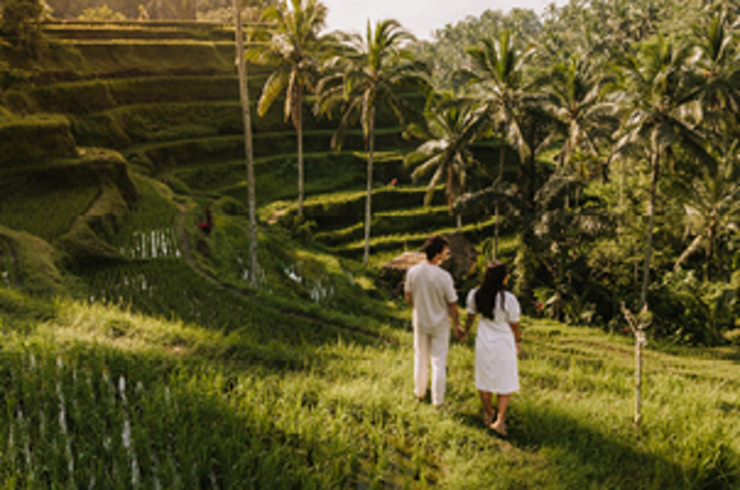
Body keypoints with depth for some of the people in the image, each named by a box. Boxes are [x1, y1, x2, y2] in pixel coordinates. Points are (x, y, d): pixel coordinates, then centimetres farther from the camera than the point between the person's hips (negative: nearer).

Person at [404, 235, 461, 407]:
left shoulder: (412, 272, -15)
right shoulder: (443, 276, -26)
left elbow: (408, 296, 0)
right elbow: (452, 304, -16)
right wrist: (456, 324, 0)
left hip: (419, 322, 4)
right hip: (439, 324, -4)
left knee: (420, 358, 22)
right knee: (439, 362, 10)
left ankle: (420, 393, 38)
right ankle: (438, 401, 20)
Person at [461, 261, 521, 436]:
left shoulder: (475, 295, -14)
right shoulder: (508, 299, -26)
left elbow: (470, 317, 2)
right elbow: (514, 325, -12)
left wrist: (466, 332, 22)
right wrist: (518, 341, 7)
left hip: (483, 342, 4)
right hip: (503, 344, -4)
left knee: (484, 380, 20)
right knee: (505, 383, 13)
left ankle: (488, 414, 37)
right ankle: (500, 420, 11)